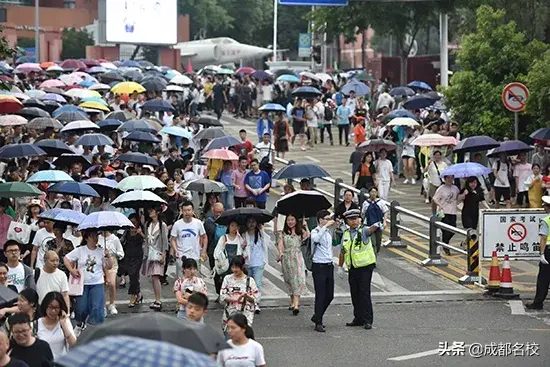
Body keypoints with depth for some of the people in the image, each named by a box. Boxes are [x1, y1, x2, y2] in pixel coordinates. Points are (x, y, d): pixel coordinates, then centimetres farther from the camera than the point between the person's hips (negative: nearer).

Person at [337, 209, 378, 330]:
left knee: (364, 293, -7)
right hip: (352, 268, 6)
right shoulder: (346, 234, 10)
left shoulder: (363, 231, -6)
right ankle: (358, 318, 19)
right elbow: (343, 252, 19)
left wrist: (376, 226, -53)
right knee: (355, 294, 9)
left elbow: (370, 230, -31)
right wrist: (340, 267, 19)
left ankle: (367, 320, -2)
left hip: (365, 267, -6)